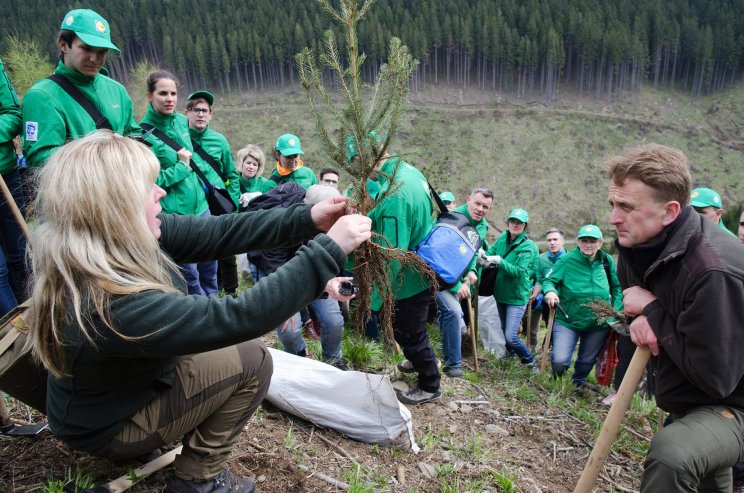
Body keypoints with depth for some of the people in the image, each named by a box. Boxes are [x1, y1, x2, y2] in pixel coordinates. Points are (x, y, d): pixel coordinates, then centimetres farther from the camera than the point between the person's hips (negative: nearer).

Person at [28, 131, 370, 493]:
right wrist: (328, 249, -39)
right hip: (109, 426, -7)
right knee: (252, 360, -11)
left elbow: (214, 233, -13)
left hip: (134, 373, 8)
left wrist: (306, 220, -18)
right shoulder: (112, 305, -41)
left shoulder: (121, 237, -17)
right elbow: (240, 317, -41)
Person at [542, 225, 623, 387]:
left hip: (599, 324, 3)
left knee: (587, 361, 19)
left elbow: (617, 288, 11)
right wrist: (550, 291, -28)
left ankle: (579, 382, 52)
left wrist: (617, 311, 1)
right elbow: (548, 280, -6)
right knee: (560, 362, -14)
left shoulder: (607, 261, -1)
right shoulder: (566, 260, -12)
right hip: (567, 320, -3)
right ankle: (556, 378, 24)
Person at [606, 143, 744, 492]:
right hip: (685, 402, 8)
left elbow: (715, 377, -32)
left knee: (670, 456, -37)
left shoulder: (715, 270, -34)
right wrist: (641, 319, -12)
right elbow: (632, 295, 12)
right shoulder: (637, 242, -8)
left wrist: (652, 310, -25)